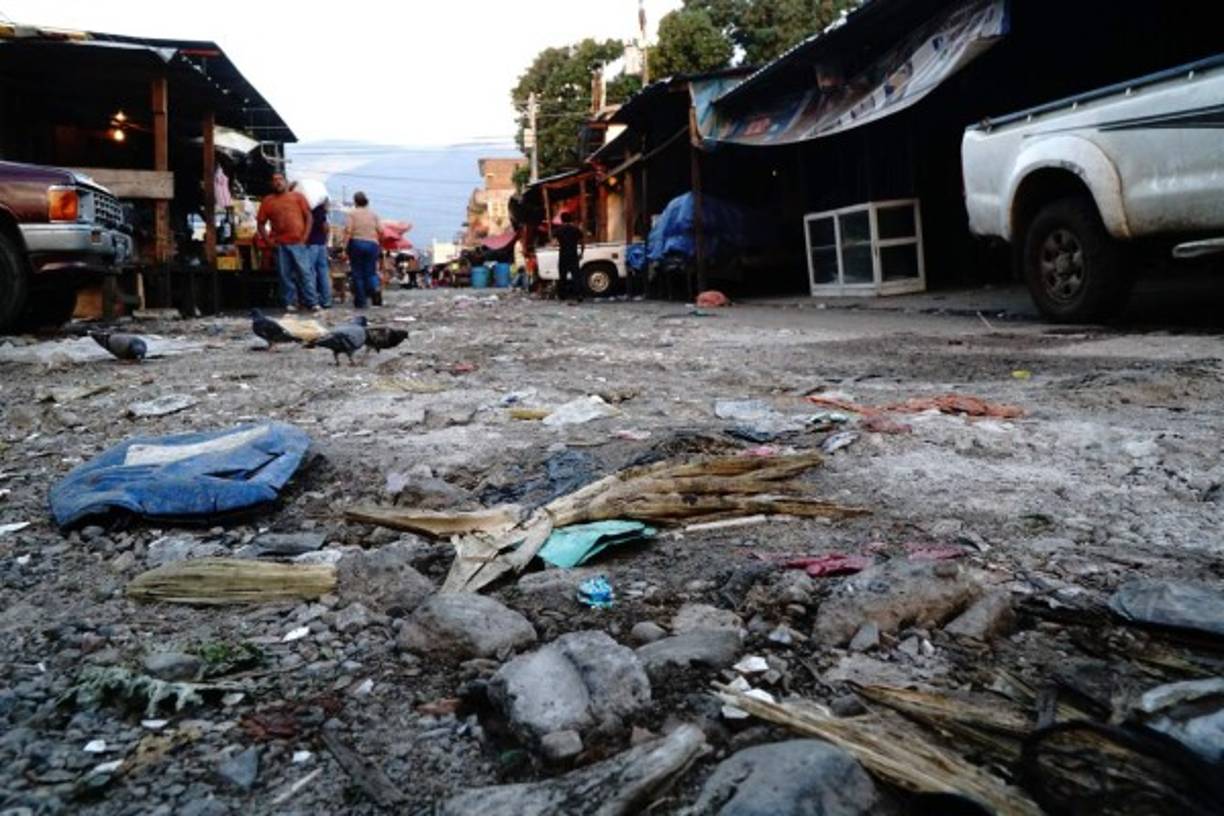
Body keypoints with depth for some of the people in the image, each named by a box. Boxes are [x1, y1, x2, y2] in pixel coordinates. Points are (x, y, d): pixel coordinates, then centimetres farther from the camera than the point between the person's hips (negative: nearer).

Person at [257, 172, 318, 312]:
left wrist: (305, 236, -6)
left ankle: (312, 302, 0)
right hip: (280, 244, 2)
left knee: (305, 272, -4)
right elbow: (260, 223, 12)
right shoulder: (267, 201, 10)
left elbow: (308, 216, 4)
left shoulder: (298, 197, 7)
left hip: (298, 243, -2)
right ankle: (290, 302, 12)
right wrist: (268, 240, 0)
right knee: (285, 274, 4)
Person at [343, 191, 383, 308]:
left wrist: (344, 246, -9)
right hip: (372, 244, 2)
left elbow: (348, 231, -11)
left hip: (356, 243, -2)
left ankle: (360, 301, 6)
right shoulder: (373, 214, 7)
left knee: (357, 273, 5)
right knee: (370, 272, 10)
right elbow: (380, 230, 1)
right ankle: (376, 288, -19)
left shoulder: (352, 213, -2)